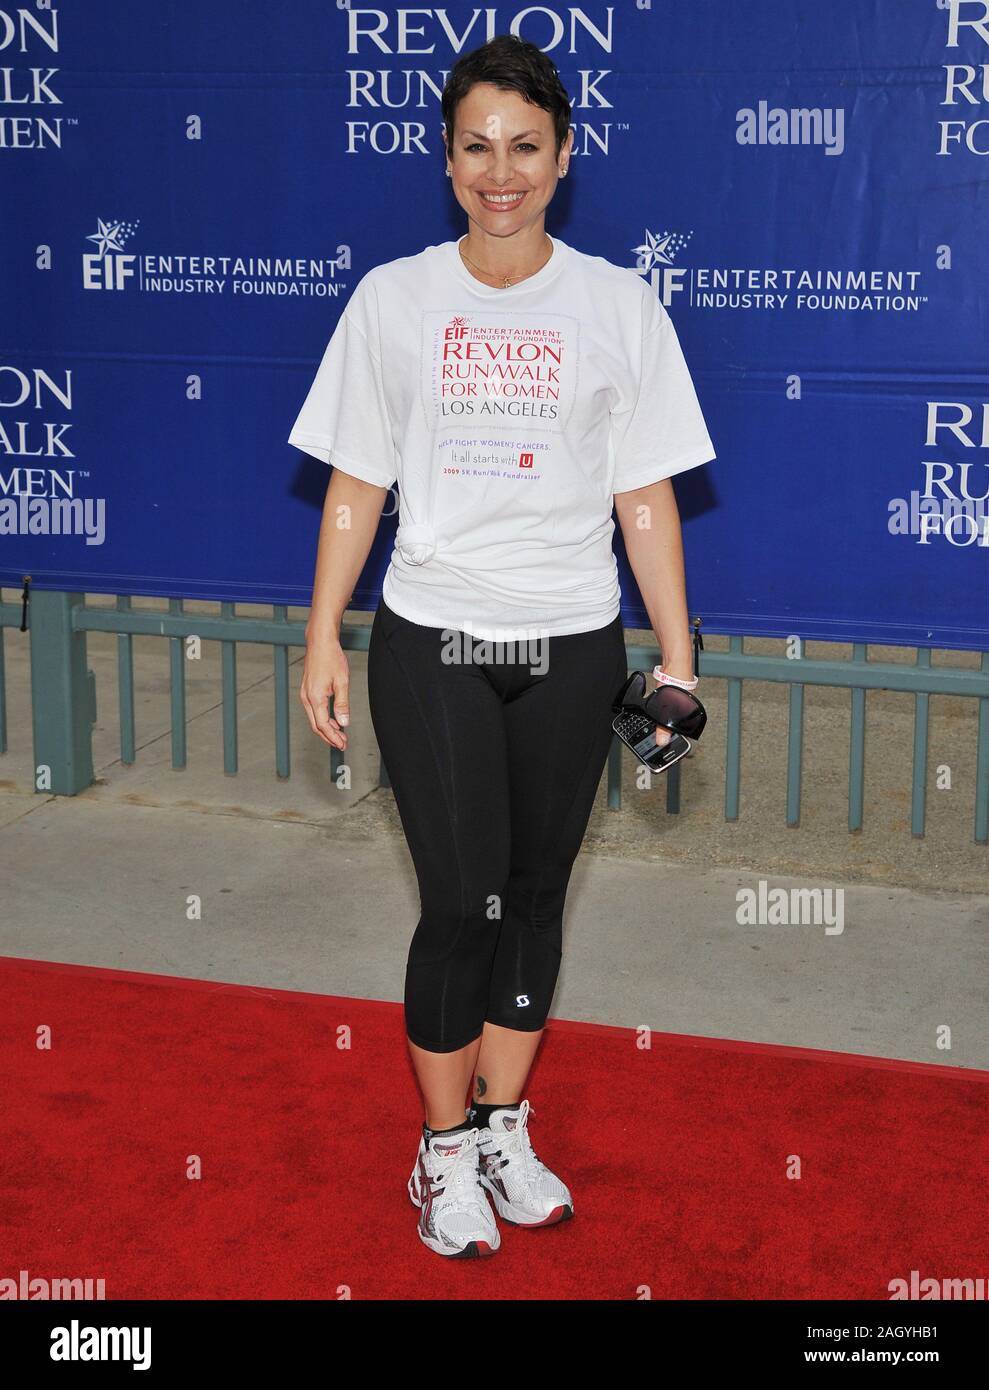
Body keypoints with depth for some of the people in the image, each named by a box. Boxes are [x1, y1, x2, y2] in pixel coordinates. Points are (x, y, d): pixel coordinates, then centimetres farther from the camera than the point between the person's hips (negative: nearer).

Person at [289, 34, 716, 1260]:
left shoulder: (619, 307, 2)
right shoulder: (393, 298, 2)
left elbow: (644, 498, 3)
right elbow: (355, 486, 5)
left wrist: (678, 658, 1)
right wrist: (323, 642, 2)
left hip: (571, 648, 1)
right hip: (429, 643, -1)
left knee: (535, 892, 10)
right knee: (460, 902, -3)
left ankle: (504, 1132, 27)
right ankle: (446, 1154, 15)